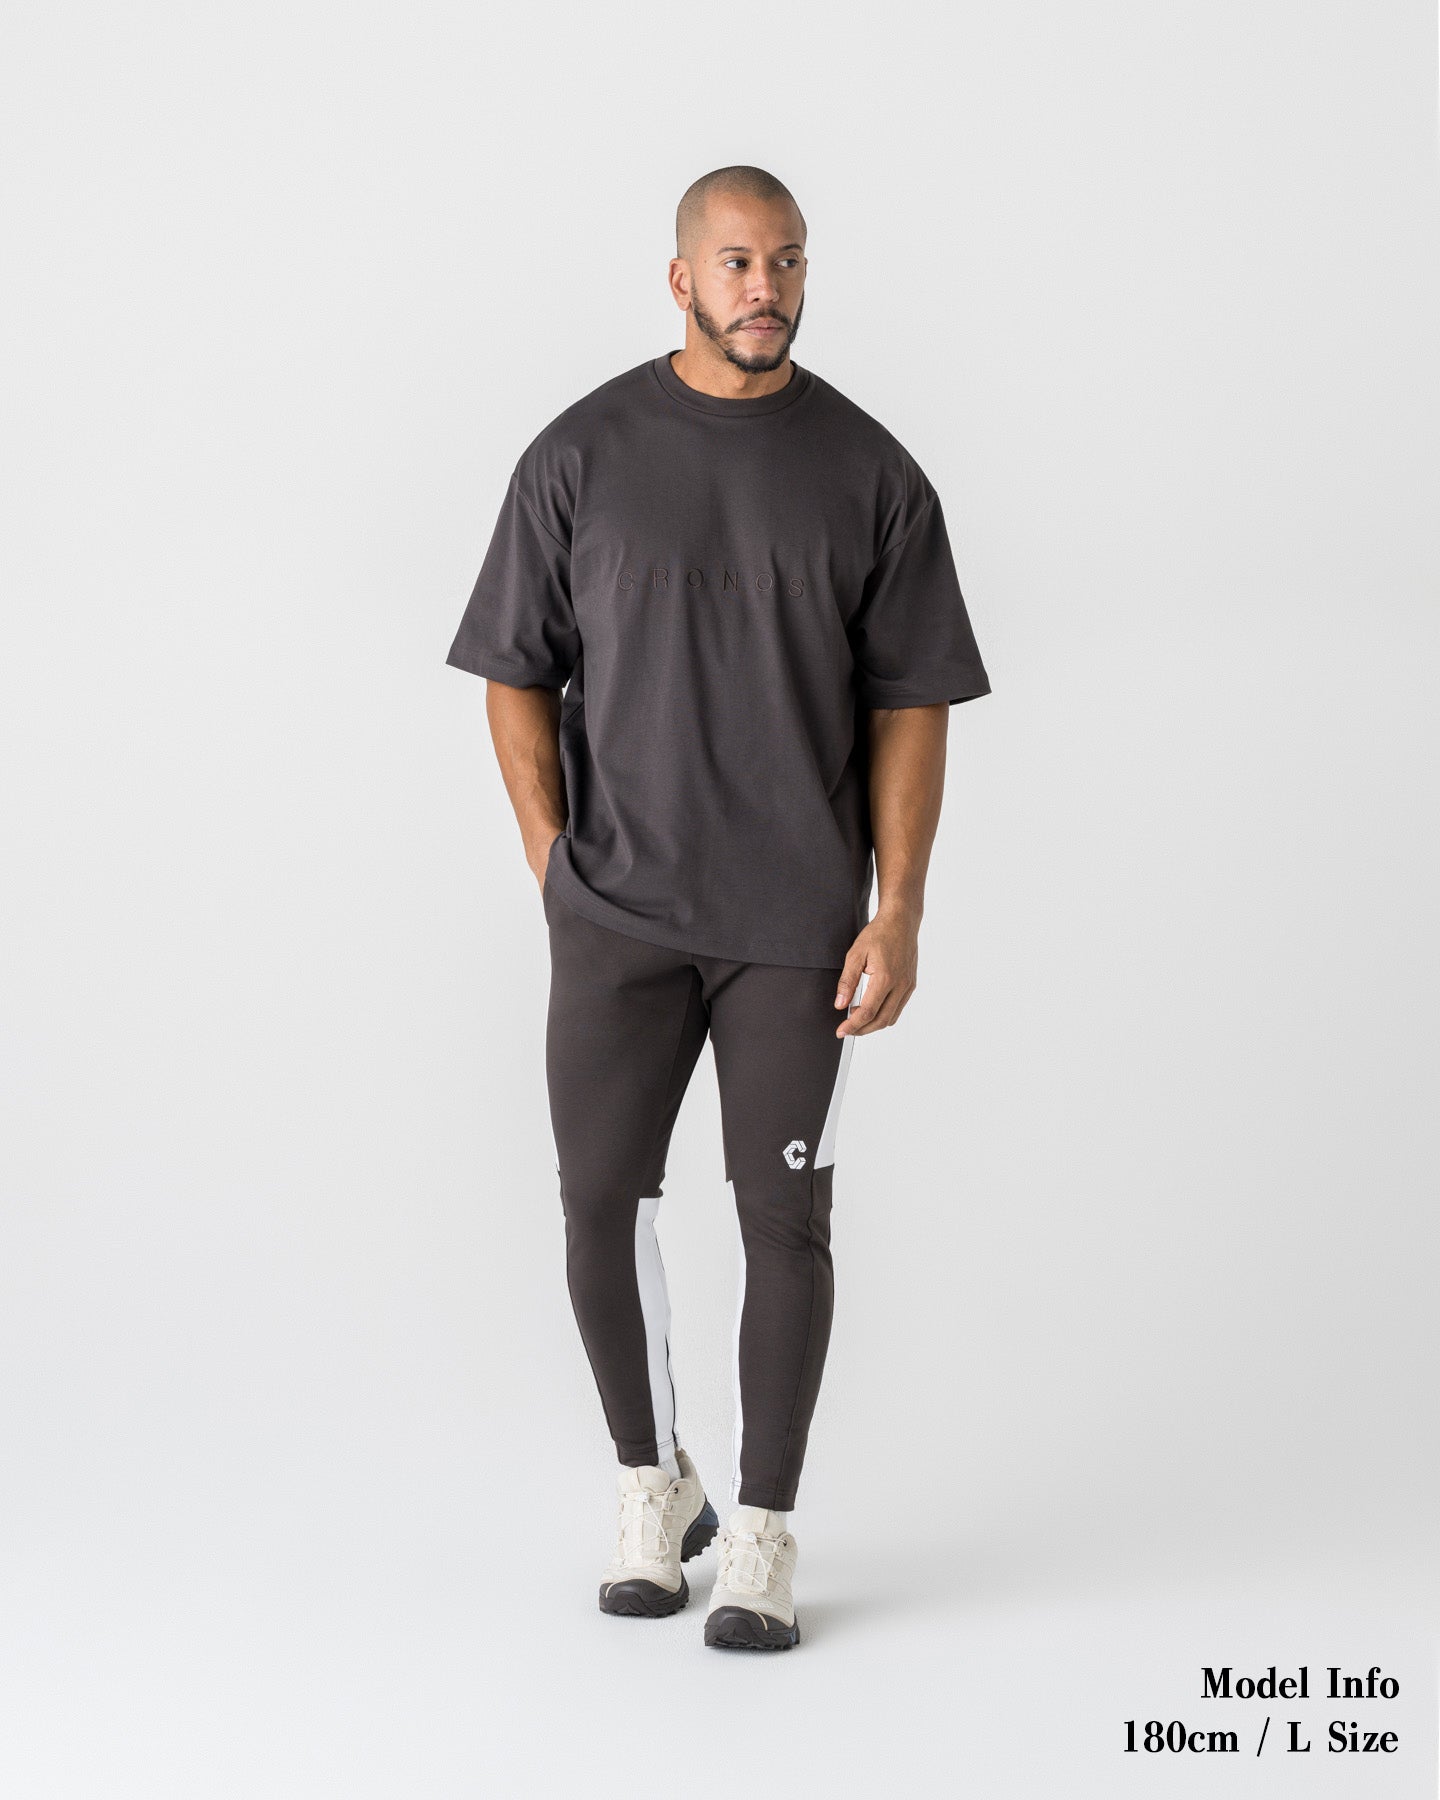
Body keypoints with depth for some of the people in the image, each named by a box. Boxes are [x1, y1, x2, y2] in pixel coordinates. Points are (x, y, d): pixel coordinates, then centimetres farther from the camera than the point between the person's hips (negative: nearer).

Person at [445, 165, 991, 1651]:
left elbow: (910, 704, 1)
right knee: (602, 1201, 1)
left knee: (783, 1217, 2)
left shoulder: (870, 473, 2)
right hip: (615, 912, 0)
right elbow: (516, 675, 6)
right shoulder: (583, 456, 2)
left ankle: (764, 1531, 14)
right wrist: (558, 871, 0)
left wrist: (897, 913, -5)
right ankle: (651, 1486, 22)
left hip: (800, 922, 0)